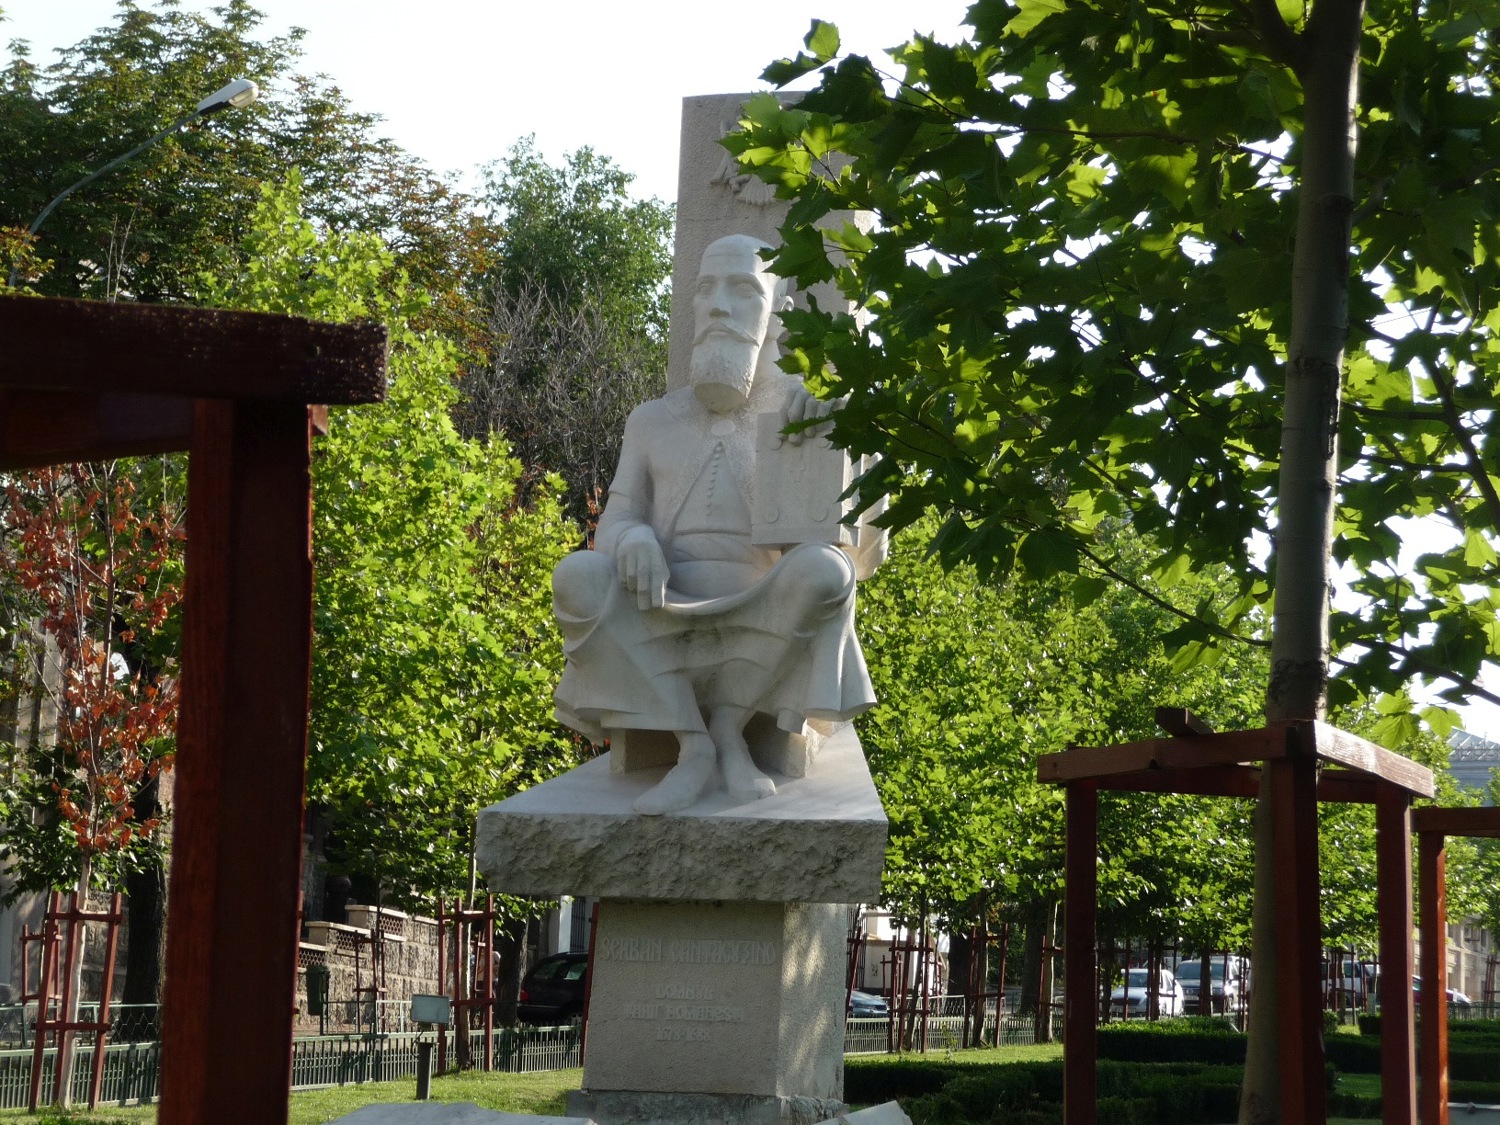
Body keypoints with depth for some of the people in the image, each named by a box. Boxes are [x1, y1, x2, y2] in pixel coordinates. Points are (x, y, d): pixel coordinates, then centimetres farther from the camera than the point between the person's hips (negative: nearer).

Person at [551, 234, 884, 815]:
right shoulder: (652, 422, 19)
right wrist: (633, 539, -15)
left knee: (823, 569, -32)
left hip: (761, 635, -1)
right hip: (658, 638, 2)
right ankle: (694, 745, -23)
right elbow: (615, 524, 11)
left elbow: (864, 554, 4)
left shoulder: (802, 423, 12)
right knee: (578, 575, -27)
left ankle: (727, 724, -14)